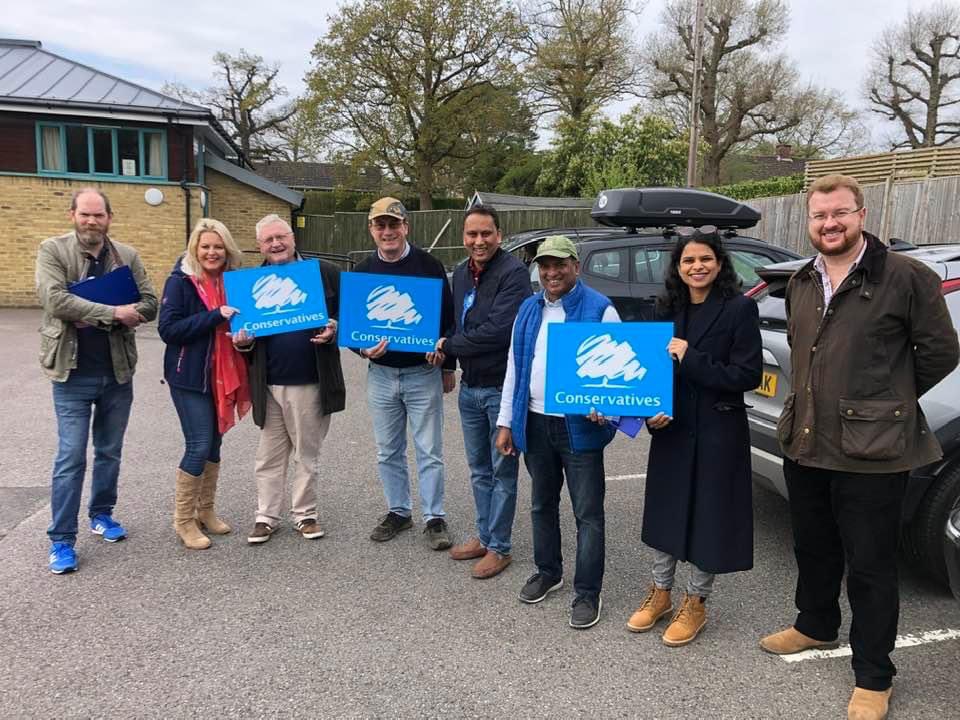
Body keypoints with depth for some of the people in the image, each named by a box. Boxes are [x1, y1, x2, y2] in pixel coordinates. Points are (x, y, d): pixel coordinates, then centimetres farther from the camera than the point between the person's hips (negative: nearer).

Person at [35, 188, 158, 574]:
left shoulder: (127, 255, 3)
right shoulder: (52, 250, -5)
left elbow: (149, 304, -3)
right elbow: (55, 298, -19)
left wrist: (94, 317, -15)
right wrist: (113, 312, -21)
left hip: (117, 371, 4)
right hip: (73, 373, -3)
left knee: (110, 452, 16)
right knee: (71, 457, -1)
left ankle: (102, 514, 35)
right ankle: (61, 539, 10)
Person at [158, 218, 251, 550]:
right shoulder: (180, 281, -10)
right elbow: (168, 329, -19)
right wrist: (215, 316, -25)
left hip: (222, 374, 6)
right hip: (189, 376, -6)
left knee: (214, 443, 13)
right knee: (199, 445, -7)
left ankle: (205, 510, 27)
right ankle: (183, 519, 9)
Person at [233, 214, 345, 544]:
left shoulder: (325, 272, 0)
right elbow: (240, 326, 14)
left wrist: (334, 331, -16)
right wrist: (242, 341, -8)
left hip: (312, 381, -1)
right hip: (268, 383, 2)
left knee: (307, 454, 12)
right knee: (269, 456, 12)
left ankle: (305, 513, 27)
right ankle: (266, 516, 24)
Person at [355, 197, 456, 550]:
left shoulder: (429, 265, -4)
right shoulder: (362, 271, 5)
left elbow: (449, 317, 0)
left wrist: (448, 366, 1)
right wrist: (364, 348, -12)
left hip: (423, 372, -3)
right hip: (380, 374, 3)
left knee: (429, 451, 3)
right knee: (388, 452, 13)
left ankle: (434, 517, 15)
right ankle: (398, 512, 28)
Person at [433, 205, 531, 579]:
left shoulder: (513, 272, -16)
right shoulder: (461, 273, 9)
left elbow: (498, 332, -25)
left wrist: (449, 345, -13)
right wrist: (447, 353, -3)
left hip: (502, 387, -7)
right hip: (469, 386, 8)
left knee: (503, 471, 6)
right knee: (479, 469, 18)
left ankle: (498, 547, 18)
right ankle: (484, 536, 32)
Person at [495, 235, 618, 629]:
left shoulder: (600, 310, -8)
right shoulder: (528, 309, 10)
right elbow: (513, 367, 12)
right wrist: (505, 422, 10)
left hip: (579, 426, -5)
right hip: (534, 424, 6)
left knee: (587, 513, 2)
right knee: (542, 504, 19)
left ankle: (587, 592, 15)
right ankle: (548, 571, 37)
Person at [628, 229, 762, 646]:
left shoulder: (739, 309, -10)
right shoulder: (669, 310, 6)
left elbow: (749, 375, -15)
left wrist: (690, 358, -19)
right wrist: (651, 411, -7)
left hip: (718, 433, -5)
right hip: (670, 431, 5)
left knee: (708, 516, 7)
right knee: (665, 511, 14)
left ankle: (695, 603, 26)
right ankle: (660, 593, 32)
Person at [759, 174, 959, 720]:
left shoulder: (907, 277, -9)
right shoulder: (801, 284, 10)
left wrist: (886, 403, 3)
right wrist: (814, 403, 13)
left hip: (871, 453, -6)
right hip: (805, 445, 6)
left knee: (871, 567, 5)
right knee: (814, 548, 22)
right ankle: (816, 625, 45)